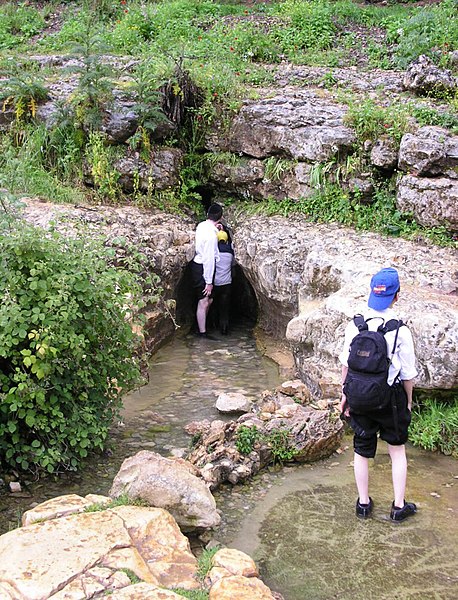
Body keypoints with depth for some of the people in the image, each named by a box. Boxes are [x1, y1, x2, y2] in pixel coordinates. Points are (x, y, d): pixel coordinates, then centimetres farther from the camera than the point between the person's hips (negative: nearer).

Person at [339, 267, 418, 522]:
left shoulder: (354, 325, -9)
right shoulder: (400, 330, -17)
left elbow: (346, 364, 0)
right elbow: (408, 374, -9)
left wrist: (345, 394, 12)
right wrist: (408, 401, 7)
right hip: (391, 399, -2)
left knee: (362, 451, 16)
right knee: (398, 451, 16)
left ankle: (364, 503, 28)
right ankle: (399, 506, 23)